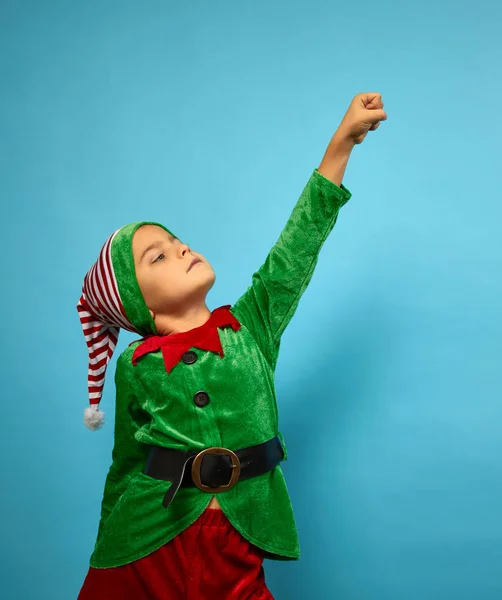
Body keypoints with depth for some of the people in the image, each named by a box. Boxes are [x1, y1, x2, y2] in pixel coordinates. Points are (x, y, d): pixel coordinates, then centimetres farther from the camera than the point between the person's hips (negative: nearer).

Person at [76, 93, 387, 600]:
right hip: (148, 542, 0)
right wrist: (105, 555, 13)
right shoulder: (136, 365, -3)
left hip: (235, 546, 1)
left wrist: (343, 138, -6)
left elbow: (299, 245, -4)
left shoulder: (251, 325, 0)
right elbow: (126, 463, 7)